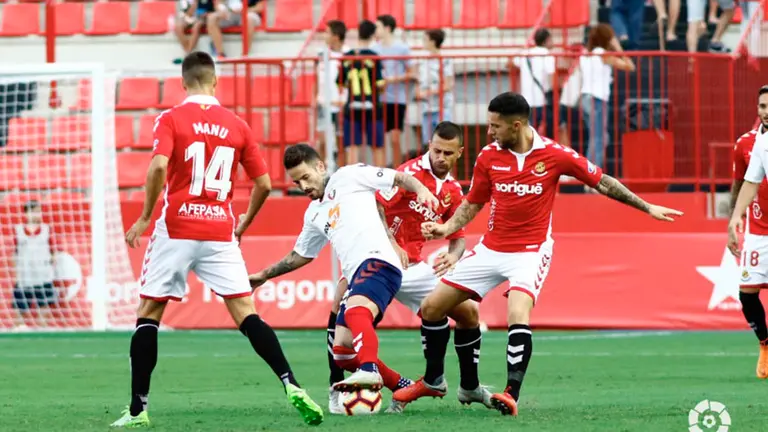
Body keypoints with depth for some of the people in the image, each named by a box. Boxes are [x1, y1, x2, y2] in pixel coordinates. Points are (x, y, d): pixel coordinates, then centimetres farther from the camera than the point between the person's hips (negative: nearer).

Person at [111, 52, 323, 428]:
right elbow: (263, 184, 9)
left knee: (148, 314, 8)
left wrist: (145, 217, -9)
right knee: (247, 315, 1)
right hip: (220, 233, 2)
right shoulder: (237, 125, 8)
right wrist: (244, 223, 26)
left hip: (176, 230, -2)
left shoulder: (170, 119, -2)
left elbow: (159, 165, -19)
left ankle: (138, 409, 6)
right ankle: (291, 386, -15)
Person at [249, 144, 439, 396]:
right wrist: (264, 275, 45)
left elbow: (399, 178, 2)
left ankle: (370, 371, -62)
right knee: (342, 353, 2)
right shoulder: (314, 214, 28)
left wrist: (420, 189, -17)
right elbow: (300, 256, 42)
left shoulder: (348, 177, 8)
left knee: (356, 311, -37)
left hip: (377, 262, -9)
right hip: (355, 277, 9)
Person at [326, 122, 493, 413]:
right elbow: (375, 205, -22)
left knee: (469, 312, 7)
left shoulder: (454, 191, 7)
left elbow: (458, 237, 13)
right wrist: (392, 244, -32)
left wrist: (453, 255, -10)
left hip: (414, 266, 7)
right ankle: (336, 388, -19)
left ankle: (469, 388, 25)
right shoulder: (411, 172, -13)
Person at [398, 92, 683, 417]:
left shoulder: (554, 155, -12)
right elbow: (472, 204, 9)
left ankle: (512, 394, -29)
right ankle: (433, 379, 23)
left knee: (517, 315, -31)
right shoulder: (489, 156, -3)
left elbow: (601, 182, -1)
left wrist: (647, 208, 0)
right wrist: (447, 228, -9)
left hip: (530, 252, -5)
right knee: (431, 308, 3)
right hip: (491, 249, 5)